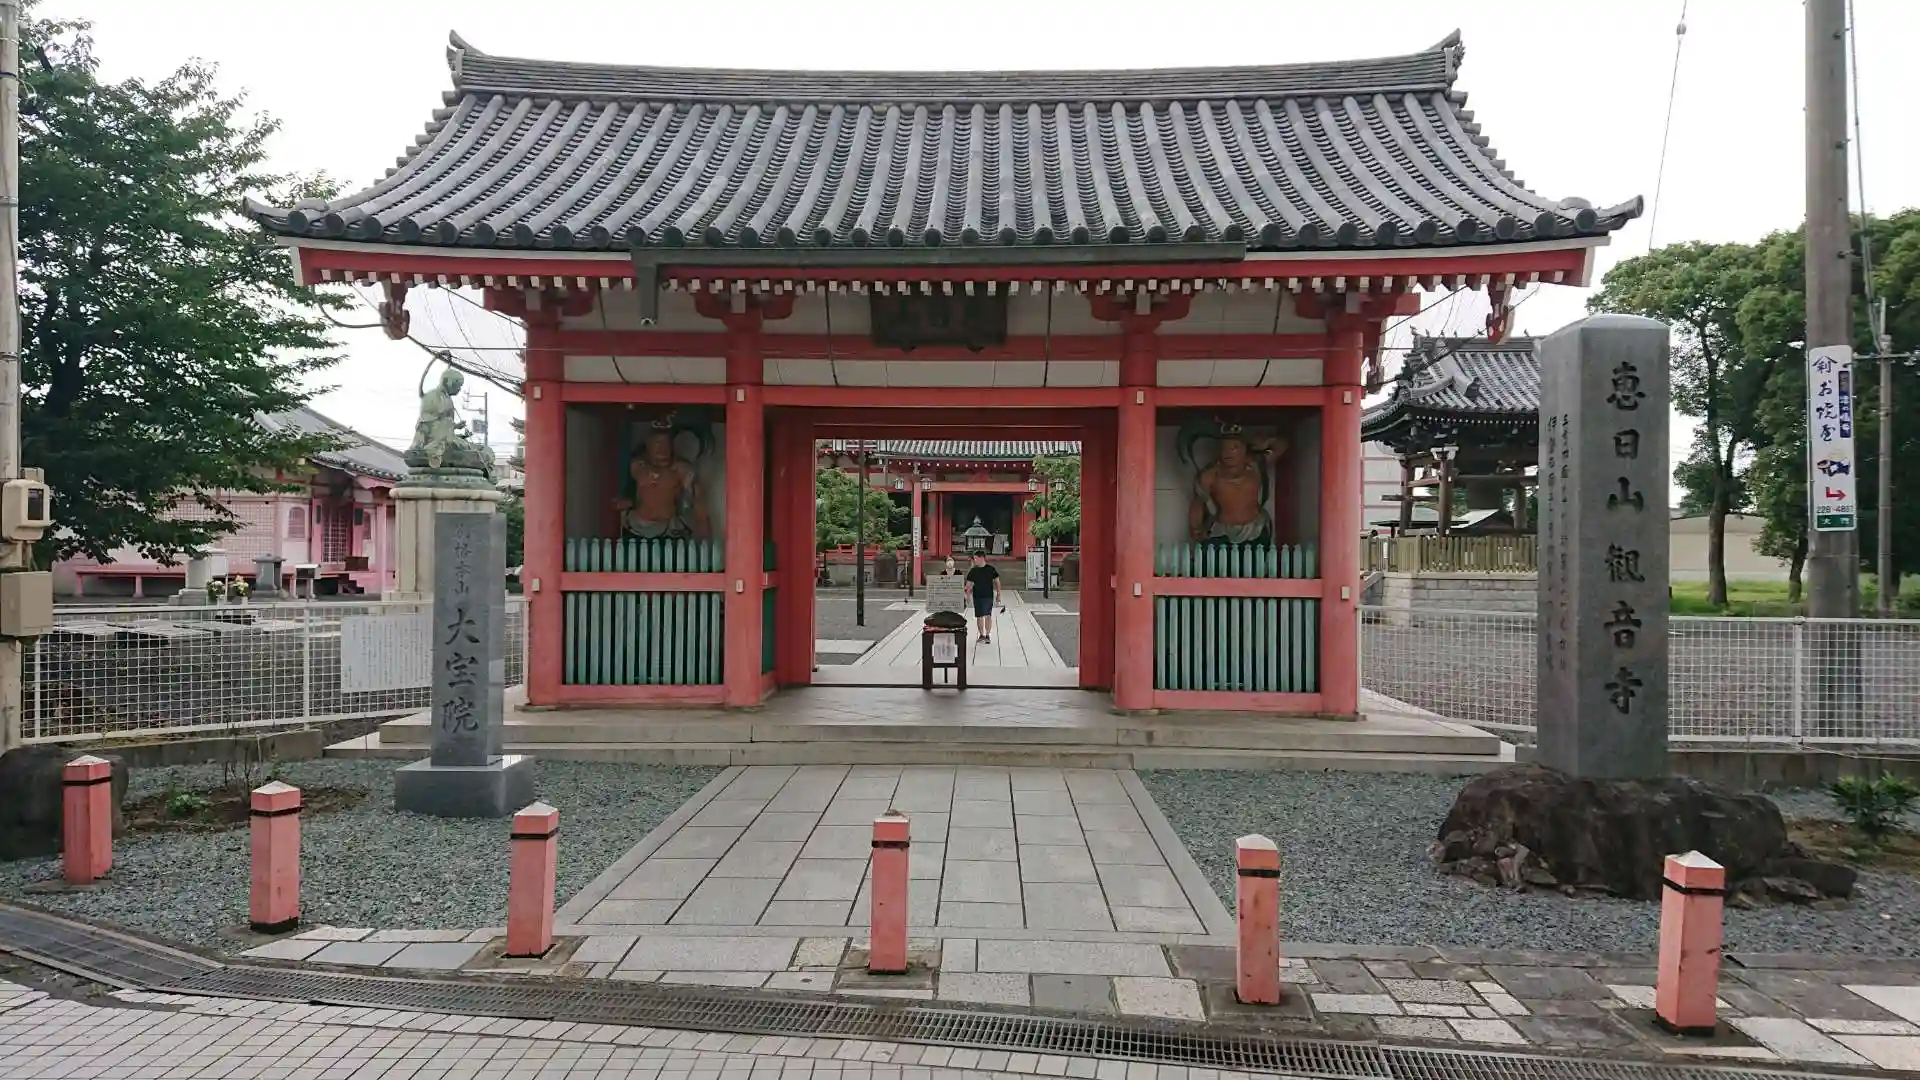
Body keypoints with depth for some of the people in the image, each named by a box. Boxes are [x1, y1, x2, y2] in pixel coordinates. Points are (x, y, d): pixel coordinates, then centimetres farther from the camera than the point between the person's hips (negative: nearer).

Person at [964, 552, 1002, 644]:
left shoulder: (991, 569, -1)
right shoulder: (973, 571, 3)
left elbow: (997, 582, 6)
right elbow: (969, 584, 6)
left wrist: (998, 594, 5)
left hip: (988, 596, -2)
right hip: (977, 596, 2)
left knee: (988, 615, -6)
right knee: (979, 616, 7)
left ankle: (988, 635, 2)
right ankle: (982, 635, 20)